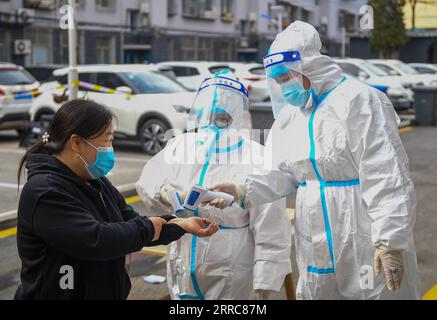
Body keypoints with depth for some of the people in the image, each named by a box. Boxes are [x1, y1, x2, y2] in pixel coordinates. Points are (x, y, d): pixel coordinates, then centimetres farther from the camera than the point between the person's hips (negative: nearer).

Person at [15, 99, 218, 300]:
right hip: (59, 294, -8)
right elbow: (95, 240, -29)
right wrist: (147, 227, -15)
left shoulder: (97, 183, 8)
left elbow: (131, 226, 7)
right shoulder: (45, 191, -21)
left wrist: (182, 225, -6)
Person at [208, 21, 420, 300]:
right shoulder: (290, 116, 11)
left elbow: (386, 178, -19)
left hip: (367, 246, -7)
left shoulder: (358, 101, -14)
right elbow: (280, 175, 8)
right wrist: (243, 191, -9)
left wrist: (390, 242, -23)